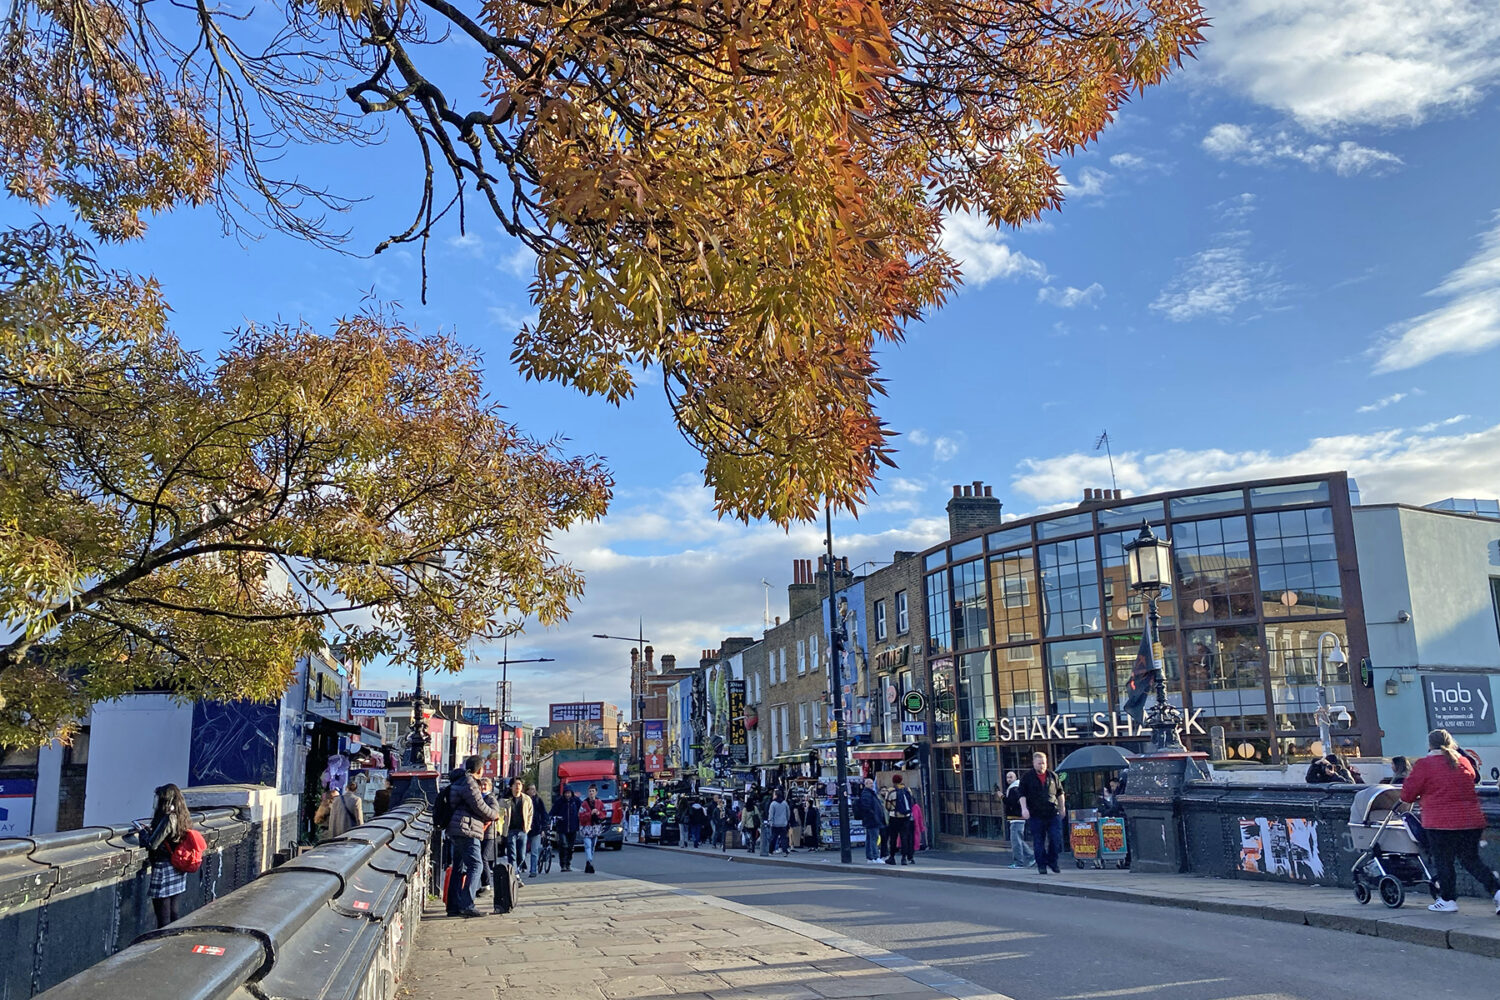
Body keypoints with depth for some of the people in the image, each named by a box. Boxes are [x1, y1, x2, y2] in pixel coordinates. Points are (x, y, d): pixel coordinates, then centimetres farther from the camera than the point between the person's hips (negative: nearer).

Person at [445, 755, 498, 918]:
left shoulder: (461, 781, 20)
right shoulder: (469, 783, -13)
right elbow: (480, 806, -12)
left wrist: (488, 816, 22)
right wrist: (495, 814, 4)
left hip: (457, 831, 11)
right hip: (467, 831, -11)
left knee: (459, 868, 13)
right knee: (475, 865, -12)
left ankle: (453, 906, 15)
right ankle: (467, 905, -17)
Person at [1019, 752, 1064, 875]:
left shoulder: (1053, 776, 10)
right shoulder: (1026, 777, 1)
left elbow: (1060, 792, 20)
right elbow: (1022, 794, -2)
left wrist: (1062, 807, 18)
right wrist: (1024, 808, -13)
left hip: (1053, 813, 2)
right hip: (1036, 815, -2)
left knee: (1056, 839, -3)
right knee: (1038, 842, 2)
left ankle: (1052, 862, 16)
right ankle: (1041, 866, 11)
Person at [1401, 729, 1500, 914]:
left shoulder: (1425, 764, -7)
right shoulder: (1464, 761, 9)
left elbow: (1407, 794, -6)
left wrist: (1420, 796, 15)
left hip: (1441, 823, -5)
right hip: (1472, 820, 5)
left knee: (1443, 862, 7)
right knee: (1471, 860, 15)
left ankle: (1448, 900, 13)